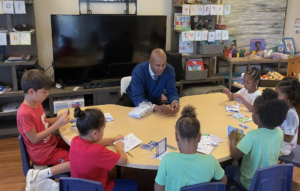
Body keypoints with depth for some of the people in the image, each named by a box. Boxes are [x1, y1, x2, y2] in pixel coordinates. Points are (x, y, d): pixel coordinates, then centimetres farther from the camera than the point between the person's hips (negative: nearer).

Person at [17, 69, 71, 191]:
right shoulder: (25, 113, -26)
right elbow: (34, 139, -24)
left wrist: (58, 118, -5)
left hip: (52, 142, 9)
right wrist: (58, 124, -25)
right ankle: (39, 175, -11)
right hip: (41, 152, -9)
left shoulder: (37, 103, 0)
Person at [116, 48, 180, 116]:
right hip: (132, 100, -3)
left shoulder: (170, 70, -17)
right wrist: (156, 107, -52)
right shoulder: (138, 71, -28)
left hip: (154, 101, 4)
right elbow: (137, 98, -35)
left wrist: (175, 102, -38)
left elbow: (171, 92, -14)